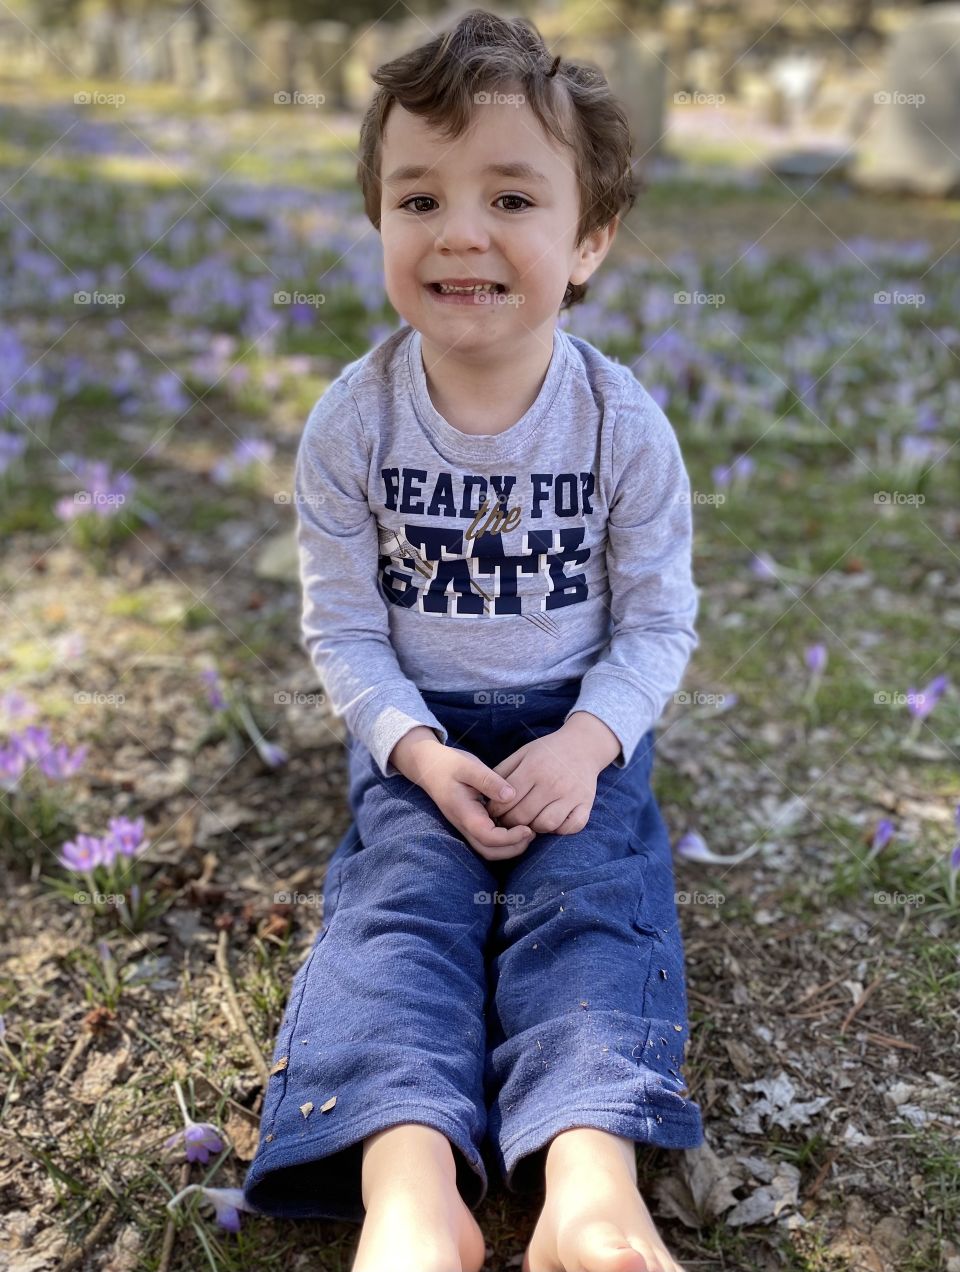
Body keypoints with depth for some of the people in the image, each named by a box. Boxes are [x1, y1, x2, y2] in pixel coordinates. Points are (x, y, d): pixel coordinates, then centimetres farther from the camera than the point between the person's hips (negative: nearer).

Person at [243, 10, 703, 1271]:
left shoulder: (624, 423, -9)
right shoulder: (353, 421, -9)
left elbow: (659, 619, -3)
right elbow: (343, 624, -4)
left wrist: (587, 741, -20)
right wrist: (419, 751, -18)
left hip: (582, 728, 0)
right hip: (421, 735, 0)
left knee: (591, 903, -20)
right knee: (400, 903, -20)